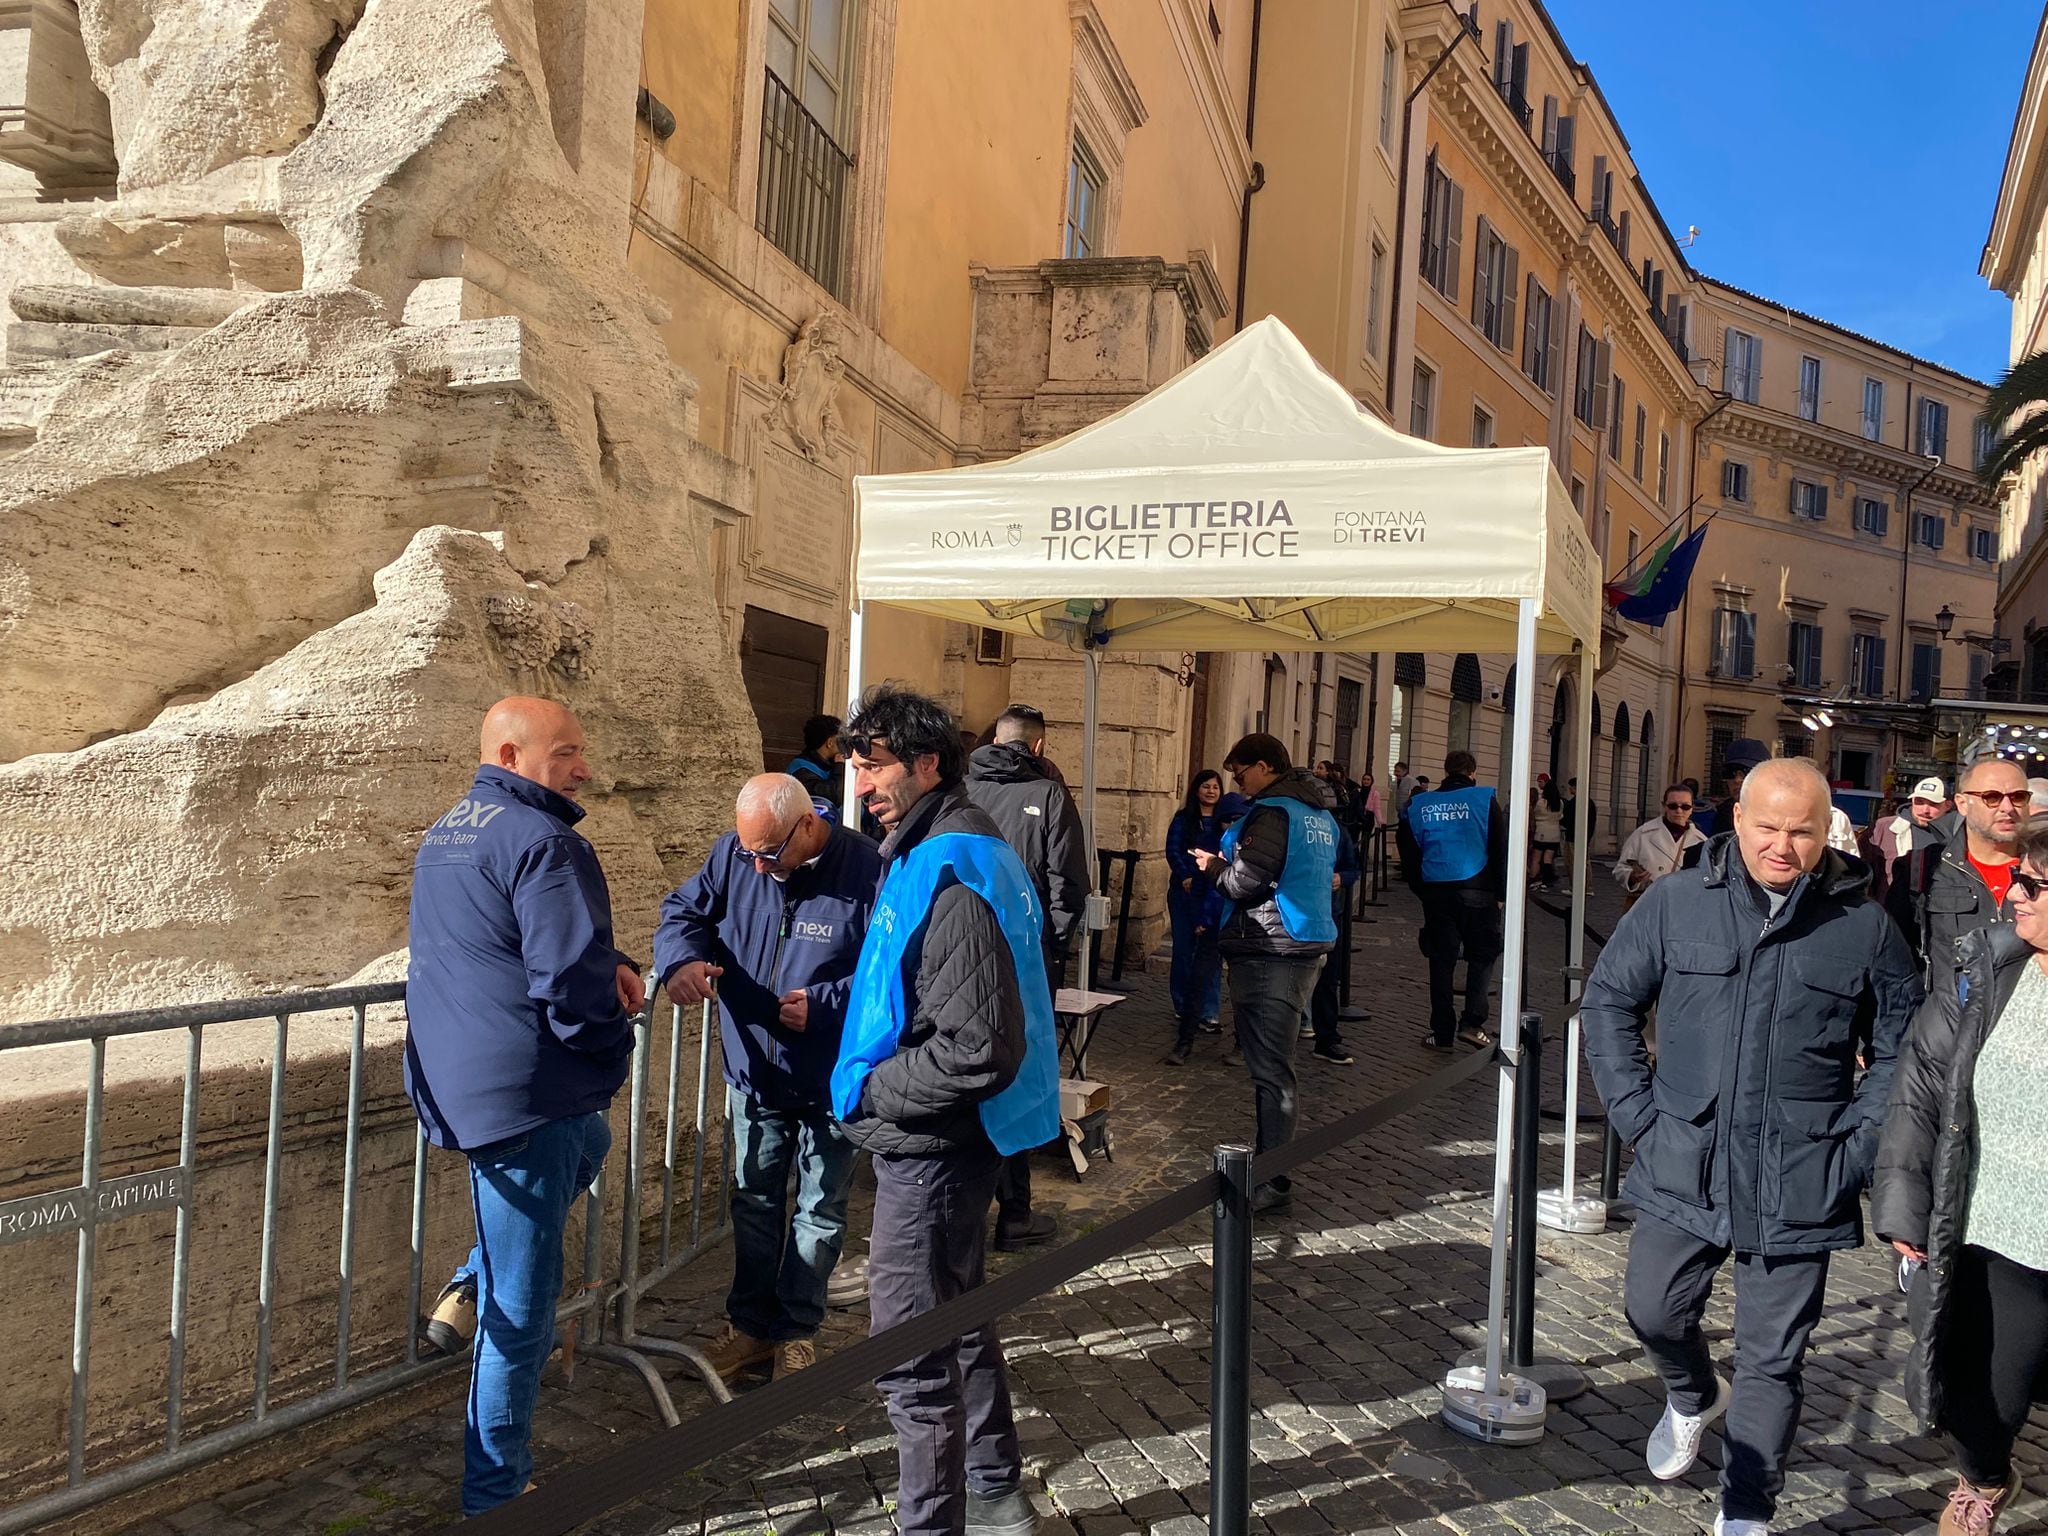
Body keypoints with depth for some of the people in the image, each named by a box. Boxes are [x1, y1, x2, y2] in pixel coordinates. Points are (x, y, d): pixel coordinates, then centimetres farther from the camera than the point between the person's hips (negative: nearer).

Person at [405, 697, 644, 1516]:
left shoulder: (443, 835, 12)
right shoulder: (542, 841, -18)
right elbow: (571, 979, -24)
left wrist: (609, 963, 6)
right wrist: (613, 1050, -4)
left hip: (450, 1080, 9)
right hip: (524, 1090, -9)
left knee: (587, 1143, 33)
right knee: (523, 1300, 3)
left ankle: (468, 1289, 22)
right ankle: (495, 1487, 15)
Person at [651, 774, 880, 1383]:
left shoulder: (866, 872, -22)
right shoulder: (734, 854, -8)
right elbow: (683, 910, 3)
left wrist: (823, 1005, -27)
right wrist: (681, 960, -19)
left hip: (831, 1082, -4)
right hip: (753, 1074, 4)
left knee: (820, 1210, 14)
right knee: (754, 1203, 18)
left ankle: (796, 1331, 32)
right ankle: (750, 1323, 36)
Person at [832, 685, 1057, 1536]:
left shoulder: (949, 881, -23)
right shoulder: (929, 855, 9)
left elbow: (979, 1049, -28)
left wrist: (866, 1089, -17)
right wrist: (870, 1079, 9)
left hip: (933, 1147, -11)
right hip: (937, 1143, 11)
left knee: (913, 1357, 2)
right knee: (956, 1322, 23)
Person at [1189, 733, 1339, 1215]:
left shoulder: (1271, 812, -14)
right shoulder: (1320, 814, 15)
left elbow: (1244, 882, -20)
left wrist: (1213, 865, 1)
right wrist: (1230, 861, 17)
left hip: (1270, 951, -10)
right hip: (1310, 944, 10)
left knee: (1268, 1066, -6)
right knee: (1276, 1060, 18)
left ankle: (1272, 1182, -2)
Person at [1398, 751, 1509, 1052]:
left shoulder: (1419, 804, 8)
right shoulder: (1485, 800, -2)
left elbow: (1409, 854, 12)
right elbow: (1501, 850, -2)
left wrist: (1420, 890, 18)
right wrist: (1501, 892, 5)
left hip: (1435, 891, 3)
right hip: (1475, 891, -3)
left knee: (1441, 959, 8)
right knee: (1482, 955, 10)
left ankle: (1441, 1032, 10)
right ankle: (1472, 1021, -3)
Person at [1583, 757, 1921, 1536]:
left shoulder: (1865, 926, -2)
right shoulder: (1675, 902, -2)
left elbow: (1899, 1048, 8)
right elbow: (1608, 1002, 6)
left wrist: (1857, 1140, -2)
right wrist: (1637, 1111, -1)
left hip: (1800, 1185, -1)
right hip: (1683, 1168, 1)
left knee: (1772, 1358, 8)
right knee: (1655, 1312, 10)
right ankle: (1693, 1397, 44)